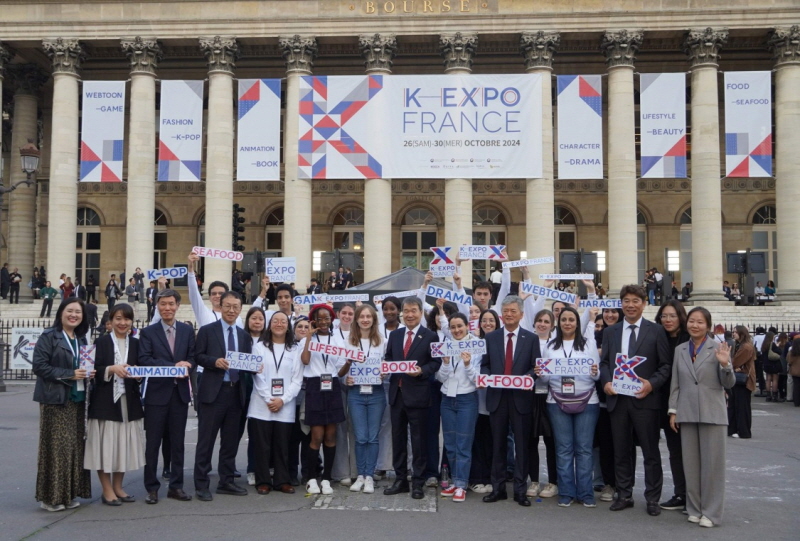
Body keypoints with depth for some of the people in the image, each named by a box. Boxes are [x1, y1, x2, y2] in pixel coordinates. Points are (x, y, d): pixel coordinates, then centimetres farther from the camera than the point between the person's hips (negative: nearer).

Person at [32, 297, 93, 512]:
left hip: (77, 399, 7)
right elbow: (39, 366, -14)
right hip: (55, 399, -7)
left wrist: (88, 373, -1)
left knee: (75, 446, 8)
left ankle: (70, 494, 17)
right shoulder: (48, 337, -6)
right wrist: (69, 375, -19)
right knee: (56, 447, -4)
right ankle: (51, 496, 6)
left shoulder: (81, 339, 15)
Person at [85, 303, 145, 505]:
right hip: (105, 401, -4)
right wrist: (112, 369, -22)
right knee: (105, 445, -2)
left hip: (129, 401, 4)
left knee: (124, 444, 7)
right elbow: (94, 370, -6)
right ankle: (107, 490, 8)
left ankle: (118, 487, 20)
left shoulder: (135, 344, 11)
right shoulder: (102, 342, 0)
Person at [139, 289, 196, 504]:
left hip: (180, 392, 3)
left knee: (177, 442, 9)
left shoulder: (188, 331, 9)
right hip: (157, 392, -2)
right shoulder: (148, 332, 0)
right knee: (152, 443, 3)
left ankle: (176, 486, 18)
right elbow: (144, 360, -11)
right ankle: (152, 488, 13)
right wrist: (174, 366, -20)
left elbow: (192, 358, 6)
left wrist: (186, 367, -17)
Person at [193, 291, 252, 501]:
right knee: (206, 440, 0)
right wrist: (215, 361, -20)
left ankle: (226, 482, 21)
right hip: (213, 392, -5)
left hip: (236, 392, 5)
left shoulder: (244, 335, 15)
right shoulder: (207, 330, 1)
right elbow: (198, 356, -3)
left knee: (230, 441, 11)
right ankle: (201, 484, 7)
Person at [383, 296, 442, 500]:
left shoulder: (431, 336, -2)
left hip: (417, 394, -5)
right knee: (398, 438, 11)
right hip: (397, 392, 5)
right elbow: (388, 358, 16)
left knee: (419, 439, 0)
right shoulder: (394, 335, 14)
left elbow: (436, 362, -5)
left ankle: (418, 483, 8)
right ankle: (400, 479, 21)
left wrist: (421, 370, -21)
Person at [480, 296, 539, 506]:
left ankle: (520, 490, 12)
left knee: (521, 445, 4)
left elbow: (536, 367, 1)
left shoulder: (531, 338, 4)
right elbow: (484, 365, 9)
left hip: (521, 397, -1)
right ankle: (498, 488, 17)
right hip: (497, 397, 2)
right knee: (498, 444, 8)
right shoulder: (490, 337, 8)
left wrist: (528, 376, -18)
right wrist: (487, 377, -11)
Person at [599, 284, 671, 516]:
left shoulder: (655, 331, 2)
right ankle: (624, 495, 22)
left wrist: (652, 383, -16)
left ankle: (652, 499, 14)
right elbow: (604, 362, 12)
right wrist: (606, 382, -7)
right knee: (621, 451, 10)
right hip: (617, 399, 3)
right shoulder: (610, 332, 12)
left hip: (645, 399, -3)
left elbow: (665, 365, -1)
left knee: (651, 451, 4)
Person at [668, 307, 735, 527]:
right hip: (687, 414, 3)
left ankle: (711, 512, 12)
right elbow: (675, 384, 11)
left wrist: (725, 365, -22)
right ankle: (694, 509, 20)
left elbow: (729, 384, -4)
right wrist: (673, 411, 6)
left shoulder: (718, 348, -3)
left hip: (712, 414, -3)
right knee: (691, 464, 9)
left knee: (712, 464, 3)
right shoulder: (680, 350, 8)